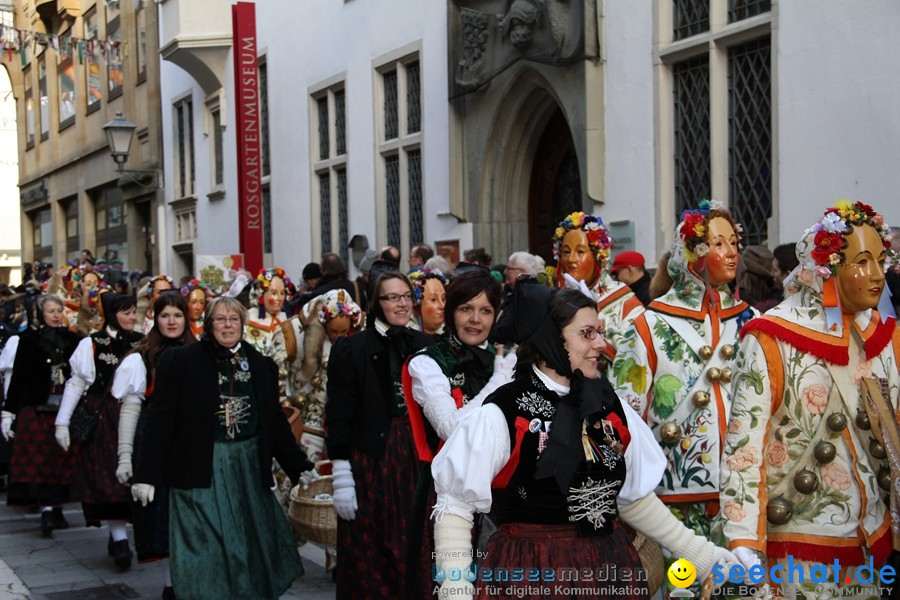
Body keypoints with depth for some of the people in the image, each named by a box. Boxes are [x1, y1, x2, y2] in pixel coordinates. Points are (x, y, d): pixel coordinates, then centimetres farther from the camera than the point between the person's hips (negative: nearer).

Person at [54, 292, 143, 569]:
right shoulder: (91, 344, -2)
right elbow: (76, 383, -1)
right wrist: (62, 422, -4)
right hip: (102, 420, -2)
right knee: (107, 477, -7)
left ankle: (118, 534, 18)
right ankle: (119, 539, -7)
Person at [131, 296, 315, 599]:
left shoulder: (261, 365, 7)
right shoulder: (180, 361, -4)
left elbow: (276, 422, 12)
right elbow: (159, 420, -6)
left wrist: (300, 468, 10)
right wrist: (146, 475, -10)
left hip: (250, 468, 4)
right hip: (200, 469, -4)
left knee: (253, 547, 7)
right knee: (207, 550, -1)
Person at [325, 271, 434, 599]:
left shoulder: (425, 346, 7)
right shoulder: (351, 349, -3)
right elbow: (339, 416, -6)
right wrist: (341, 477, -11)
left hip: (417, 460, 3)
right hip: (371, 462, -3)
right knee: (369, 559, 1)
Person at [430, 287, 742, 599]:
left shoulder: (611, 408, 5)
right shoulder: (502, 414, -12)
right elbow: (455, 506, -9)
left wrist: (700, 554, 14)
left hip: (612, 571, 6)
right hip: (530, 574, -5)